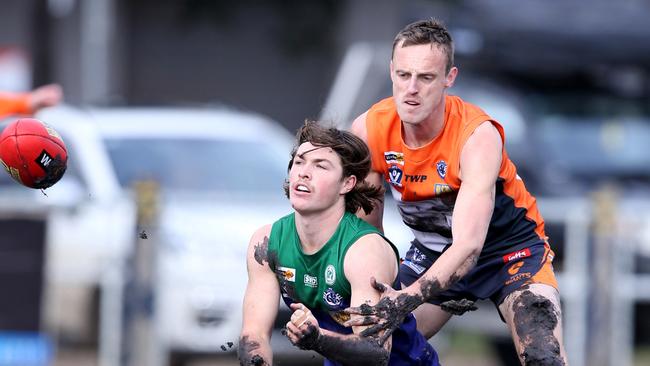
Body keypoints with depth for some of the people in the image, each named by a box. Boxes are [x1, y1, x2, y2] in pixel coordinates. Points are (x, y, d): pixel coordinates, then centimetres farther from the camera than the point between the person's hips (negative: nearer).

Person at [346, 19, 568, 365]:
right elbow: (365, 224, -5)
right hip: (435, 250, 4)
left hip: (508, 243, -4)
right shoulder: (369, 131, -19)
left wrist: (408, 298, -55)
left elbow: (469, 246, -41)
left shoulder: (478, 136, -32)